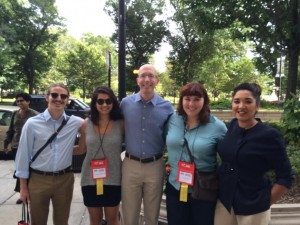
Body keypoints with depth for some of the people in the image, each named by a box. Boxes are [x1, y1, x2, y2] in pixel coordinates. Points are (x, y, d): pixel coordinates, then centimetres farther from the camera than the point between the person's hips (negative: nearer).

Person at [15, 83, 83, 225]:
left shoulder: (76, 123, -4)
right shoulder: (32, 124, -8)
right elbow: (23, 155, -3)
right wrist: (23, 187, -1)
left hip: (65, 180, 2)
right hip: (38, 180, -1)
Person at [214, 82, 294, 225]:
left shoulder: (270, 135, -17)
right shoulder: (232, 125, -3)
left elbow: (285, 178, -11)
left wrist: (265, 203, -7)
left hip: (253, 208, -4)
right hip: (224, 200, 4)